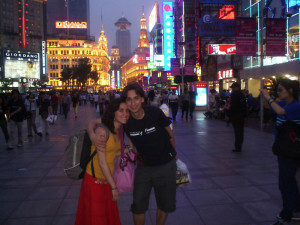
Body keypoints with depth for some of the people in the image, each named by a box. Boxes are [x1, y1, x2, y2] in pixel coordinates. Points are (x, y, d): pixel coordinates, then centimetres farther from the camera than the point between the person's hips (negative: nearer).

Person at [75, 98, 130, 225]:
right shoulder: (102, 130, -20)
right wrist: (114, 187, -16)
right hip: (94, 180, -7)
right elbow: (102, 162, -20)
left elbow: (111, 154, 7)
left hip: (107, 180, 7)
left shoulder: (118, 131, 4)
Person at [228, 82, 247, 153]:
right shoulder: (242, 95, 10)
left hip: (235, 116, -7)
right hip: (242, 116, 7)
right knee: (240, 131, 11)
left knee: (237, 132, -4)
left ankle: (237, 147, -1)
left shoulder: (234, 94, -12)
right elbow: (245, 106, 11)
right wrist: (245, 116, 15)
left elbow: (232, 106, -16)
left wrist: (229, 115, -11)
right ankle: (239, 147, 19)